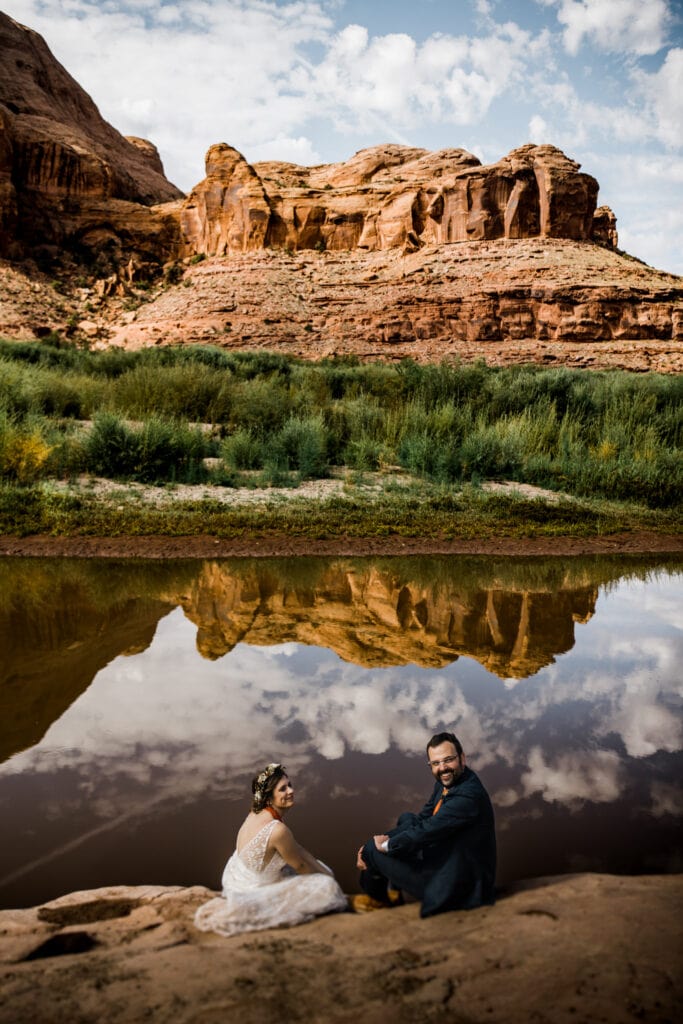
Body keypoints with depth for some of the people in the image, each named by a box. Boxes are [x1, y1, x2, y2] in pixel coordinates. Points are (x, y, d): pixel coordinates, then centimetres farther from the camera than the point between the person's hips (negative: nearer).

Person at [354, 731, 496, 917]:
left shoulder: (469, 795, -28)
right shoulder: (446, 783, 0)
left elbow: (427, 831, -27)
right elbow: (421, 820, 7)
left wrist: (385, 844, -11)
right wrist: (384, 839, -6)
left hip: (454, 887, -9)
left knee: (373, 849, -7)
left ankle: (378, 899, 25)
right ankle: (393, 891, 25)